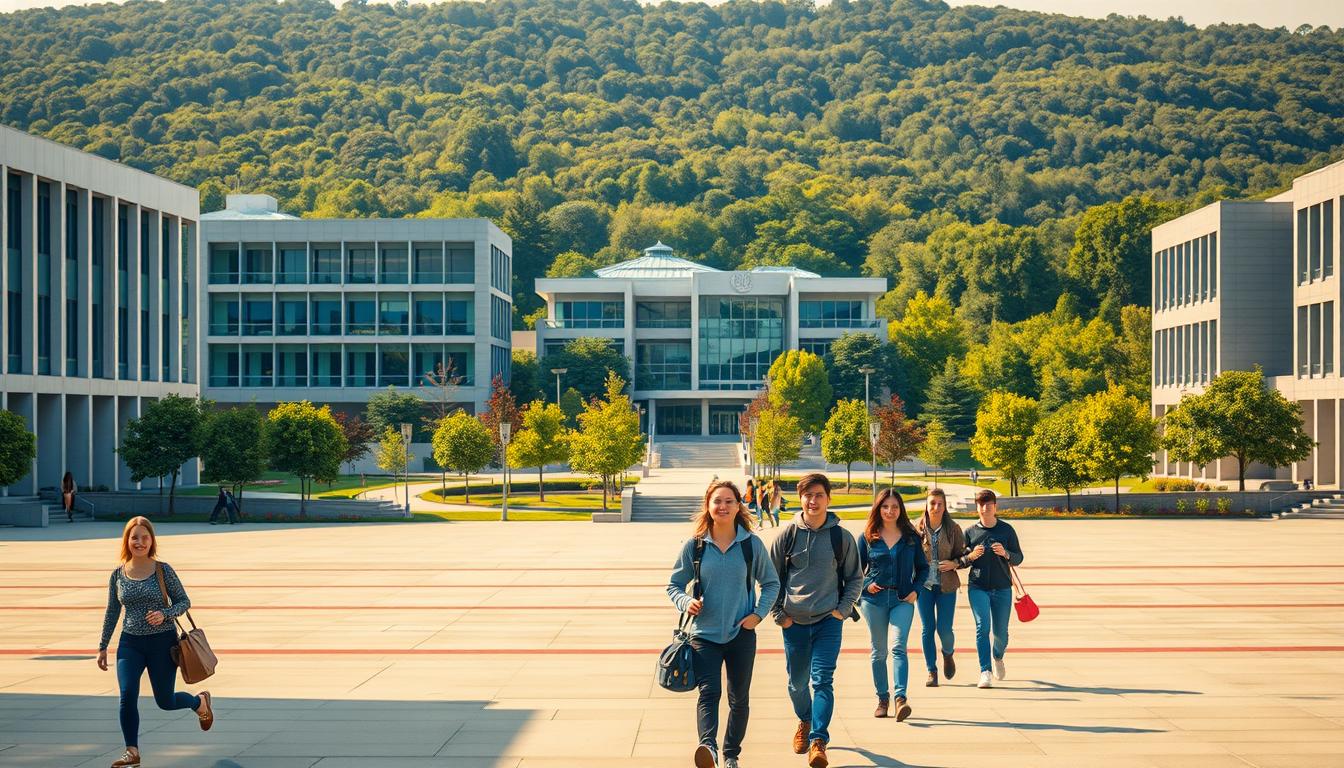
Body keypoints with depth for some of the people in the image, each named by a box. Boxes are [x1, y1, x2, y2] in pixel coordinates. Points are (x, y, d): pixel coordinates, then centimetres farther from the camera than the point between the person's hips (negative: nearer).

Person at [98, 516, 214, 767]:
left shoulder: (163, 570, -8)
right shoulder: (118, 574, 0)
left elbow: (183, 601, -2)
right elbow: (112, 612, 11)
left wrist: (165, 614, -22)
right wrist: (103, 647, 13)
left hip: (162, 642, -2)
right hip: (130, 643, 2)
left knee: (165, 701, 7)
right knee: (127, 695, -16)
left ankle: (200, 702, 40)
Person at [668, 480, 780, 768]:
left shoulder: (752, 544, 0)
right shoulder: (694, 545, -1)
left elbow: (771, 583, 11)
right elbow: (674, 585, 8)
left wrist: (758, 614, -3)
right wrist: (686, 602, -13)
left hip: (741, 634, 2)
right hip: (704, 634, -2)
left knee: (739, 698, 11)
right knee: (709, 692, -20)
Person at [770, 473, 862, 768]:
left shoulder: (842, 537, 0)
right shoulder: (788, 534, 1)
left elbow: (855, 579, 9)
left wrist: (843, 610, -1)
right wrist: (778, 613, 2)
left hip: (829, 621, -2)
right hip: (794, 622, 2)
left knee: (822, 681, -13)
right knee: (797, 683, 12)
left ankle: (818, 741, -14)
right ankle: (804, 722, 39)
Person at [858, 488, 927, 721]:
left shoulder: (911, 537, 6)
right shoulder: (868, 537, 5)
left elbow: (923, 567, 12)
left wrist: (915, 590, -2)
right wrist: (865, 585, -6)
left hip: (902, 599, -1)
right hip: (874, 599, 1)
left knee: (898, 648, -15)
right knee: (878, 651, 6)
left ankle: (900, 697, -24)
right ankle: (882, 699, 14)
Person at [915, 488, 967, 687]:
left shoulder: (953, 529, -1)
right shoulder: (917, 528, -1)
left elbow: (963, 554, 6)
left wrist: (954, 563, -13)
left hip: (946, 585, 0)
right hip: (923, 585, 0)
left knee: (944, 629, -2)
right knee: (927, 628, 2)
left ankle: (948, 654, 32)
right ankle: (931, 671, 13)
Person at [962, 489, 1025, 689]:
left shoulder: (1007, 530, 2)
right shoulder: (970, 531, 2)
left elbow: (1018, 558, 3)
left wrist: (1005, 553, -17)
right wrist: (971, 556, -14)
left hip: (1002, 588, 1)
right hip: (978, 587, -1)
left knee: (1000, 631, 9)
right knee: (983, 626, -16)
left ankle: (998, 657, 42)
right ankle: (985, 672, -17)